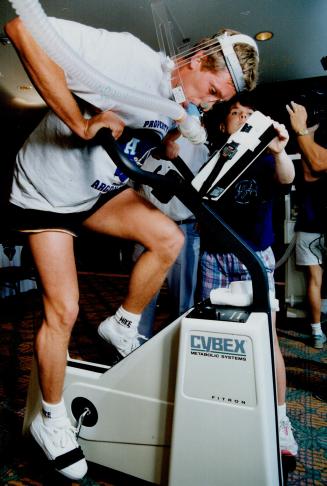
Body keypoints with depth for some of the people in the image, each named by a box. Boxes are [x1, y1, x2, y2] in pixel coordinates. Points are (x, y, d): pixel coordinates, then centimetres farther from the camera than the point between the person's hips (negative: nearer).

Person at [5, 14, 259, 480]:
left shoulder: (182, 104, -2)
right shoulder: (130, 58, -25)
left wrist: (181, 138, -11)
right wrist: (81, 123, -35)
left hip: (100, 191, 6)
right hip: (46, 192, -6)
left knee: (169, 238, -16)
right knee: (64, 310, -7)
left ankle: (123, 327, 7)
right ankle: (51, 419, 18)